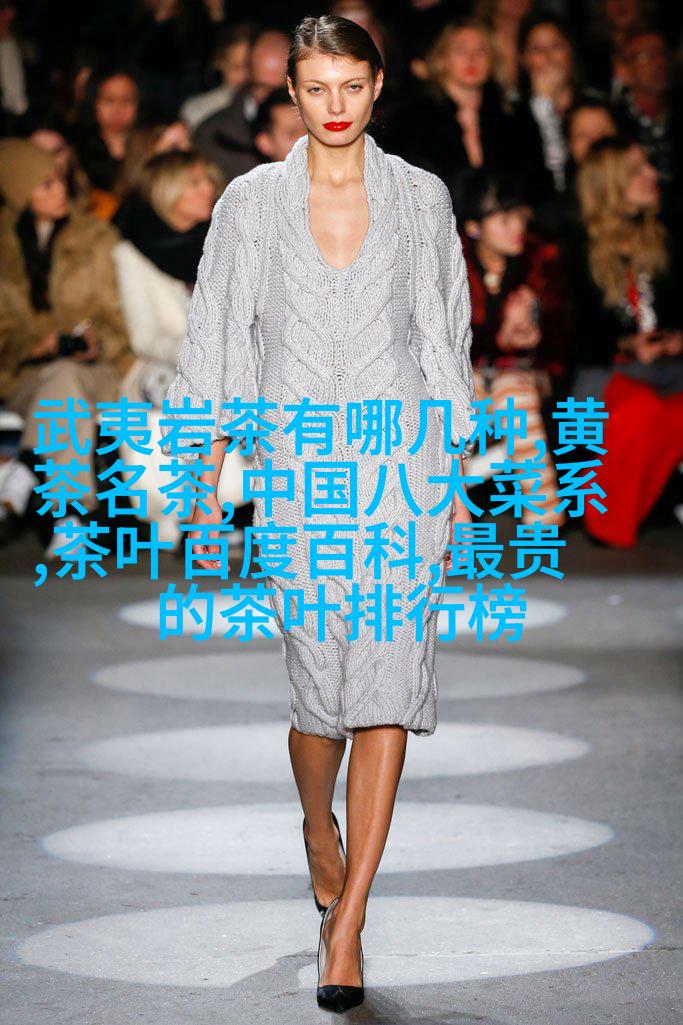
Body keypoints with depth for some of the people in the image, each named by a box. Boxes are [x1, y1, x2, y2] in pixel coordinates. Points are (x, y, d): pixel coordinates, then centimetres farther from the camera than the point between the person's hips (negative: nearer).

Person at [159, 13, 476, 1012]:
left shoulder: (422, 199, 5)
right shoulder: (252, 202, 3)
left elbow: (448, 340, 11)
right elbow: (217, 348, 5)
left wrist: (456, 476, 9)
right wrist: (205, 492, 1)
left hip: (405, 464, 0)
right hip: (298, 470, 0)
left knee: (386, 680, -9)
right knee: (321, 682, 1)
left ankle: (345, 926, -5)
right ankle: (320, 827, 37)